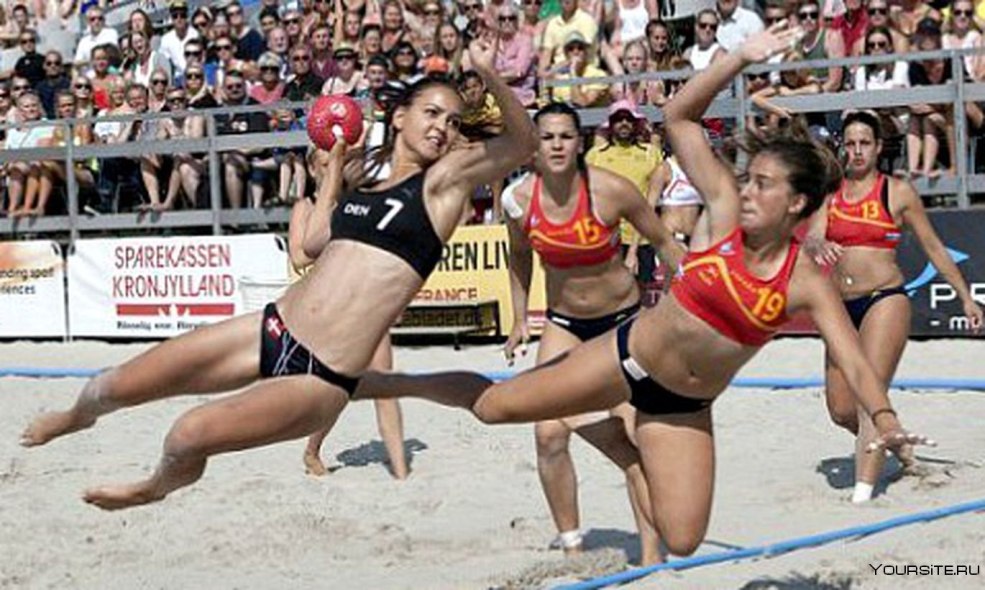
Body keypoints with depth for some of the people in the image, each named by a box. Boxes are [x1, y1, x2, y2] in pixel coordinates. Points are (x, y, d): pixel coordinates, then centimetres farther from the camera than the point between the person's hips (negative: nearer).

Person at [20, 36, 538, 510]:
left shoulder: (445, 179, -1)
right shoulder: (364, 179, 15)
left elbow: (523, 143, -14)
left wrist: (490, 76, -28)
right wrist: (336, 156, 26)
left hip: (322, 378, -5)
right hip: (274, 329, 6)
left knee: (188, 437, -20)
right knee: (116, 387, 5)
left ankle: (161, 484, 17)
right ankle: (77, 415, 41)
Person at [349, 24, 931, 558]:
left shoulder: (808, 283, -15)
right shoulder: (724, 211, -12)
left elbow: (855, 361, -22)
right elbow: (679, 115, -16)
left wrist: (884, 417, -41)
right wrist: (741, 59, -27)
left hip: (685, 406, 1)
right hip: (630, 356, -1)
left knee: (683, 541, -2)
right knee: (493, 404, -1)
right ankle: (374, 382, 20)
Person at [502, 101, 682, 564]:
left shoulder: (612, 190, -20)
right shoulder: (521, 200, -11)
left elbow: (662, 241, -6)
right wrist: (520, 320, 10)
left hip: (623, 319, -3)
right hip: (563, 322, 3)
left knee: (631, 439, -9)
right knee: (549, 433, -9)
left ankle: (652, 550, 0)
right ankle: (570, 545, 6)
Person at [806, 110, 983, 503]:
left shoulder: (897, 192, 2)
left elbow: (933, 247, 9)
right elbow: (811, 238, -4)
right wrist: (821, 247, -29)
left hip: (885, 301, -4)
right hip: (842, 306, 4)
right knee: (841, 411, 6)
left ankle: (863, 493, -20)